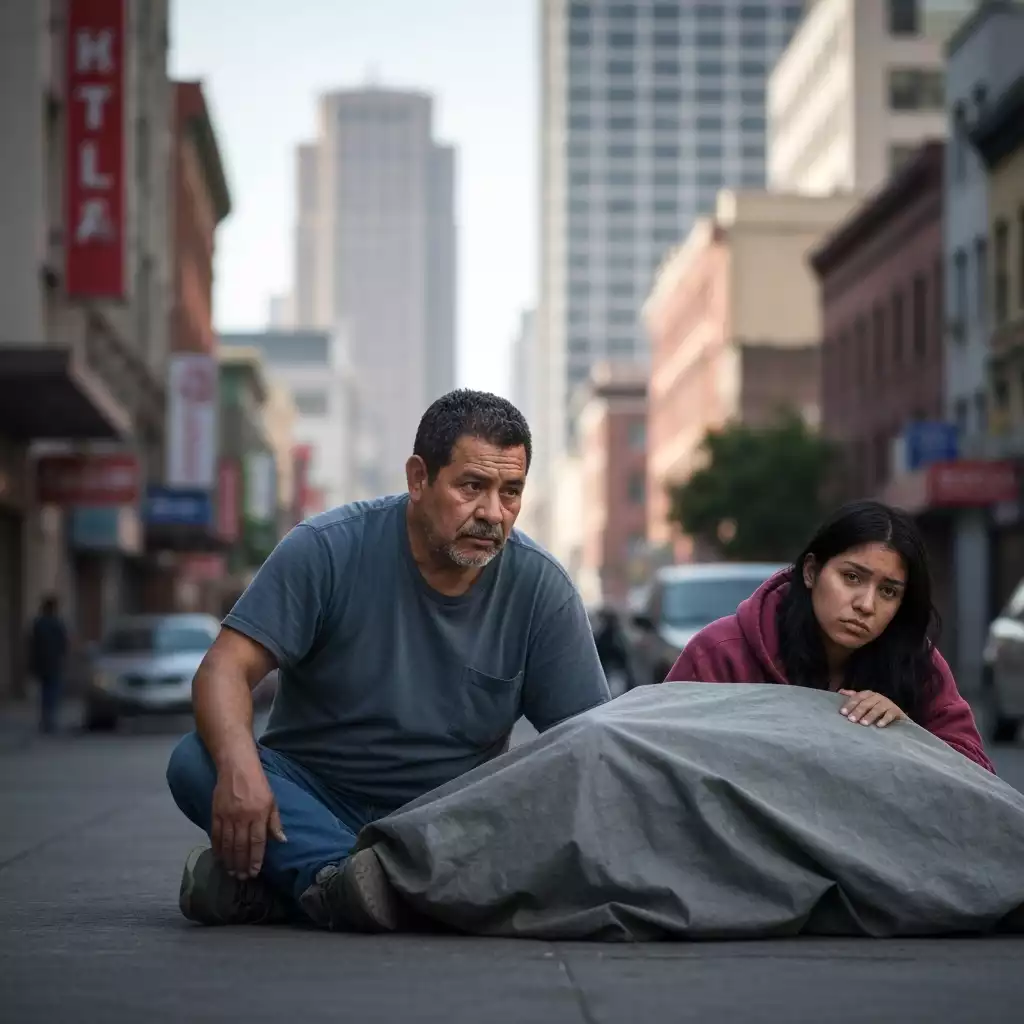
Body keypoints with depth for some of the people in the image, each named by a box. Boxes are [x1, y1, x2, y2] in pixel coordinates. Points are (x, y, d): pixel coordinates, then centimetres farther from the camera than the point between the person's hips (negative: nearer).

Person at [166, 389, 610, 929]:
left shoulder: (542, 589, -5)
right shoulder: (327, 550, -10)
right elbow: (226, 668, -16)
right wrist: (239, 769, -37)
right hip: (309, 794, -1)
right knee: (196, 761, -26)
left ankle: (276, 879, -28)